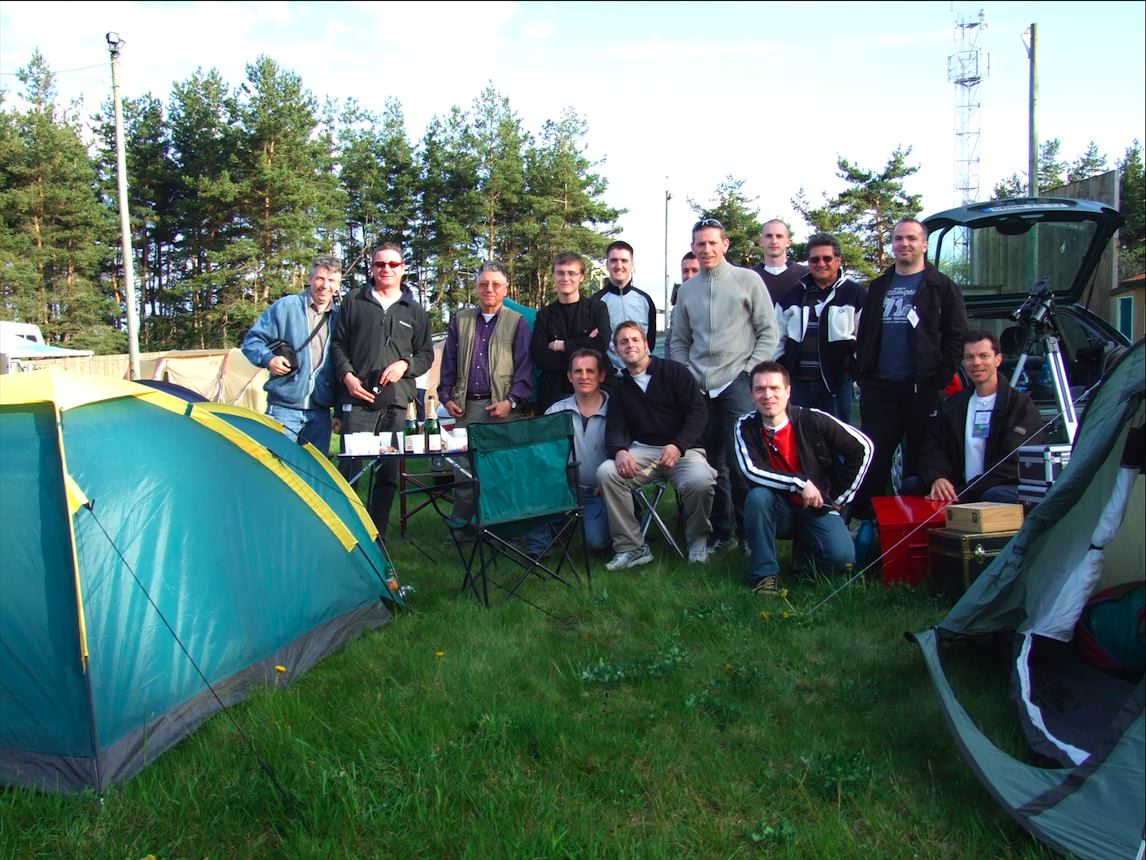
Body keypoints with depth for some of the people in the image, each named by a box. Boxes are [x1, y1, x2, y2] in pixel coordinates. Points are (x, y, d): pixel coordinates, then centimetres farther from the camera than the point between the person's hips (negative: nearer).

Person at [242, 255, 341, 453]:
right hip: (284, 408, -4)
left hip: (320, 412, 4)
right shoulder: (285, 307, -1)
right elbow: (252, 339, 4)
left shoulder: (339, 318, 9)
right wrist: (268, 359, -15)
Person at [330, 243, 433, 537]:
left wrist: (405, 365, -3)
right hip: (358, 397, -2)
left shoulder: (414, 311, 15)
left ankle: (377, 537, 15)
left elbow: (426, 355, 17)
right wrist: (347, 376, -5)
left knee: (388, 473, 5)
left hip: (396, 402, 2)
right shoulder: (354, 302, 11)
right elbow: (338, 344, 11)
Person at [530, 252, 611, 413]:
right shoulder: (544, 315, 8)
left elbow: (601, 345, -12)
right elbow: (538, 357, -6)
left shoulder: (597, 309, 6)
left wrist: (559, 345, -7)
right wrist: (584, 347, -12)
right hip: (553, 392, 1)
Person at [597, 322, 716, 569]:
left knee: (700, 481, -35)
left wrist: (678, 446, -19)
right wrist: (620, 451, -18)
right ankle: (631, 548, -15)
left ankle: (697, 539, -1)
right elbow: (614, 428, 7)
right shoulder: (620, 387, 17)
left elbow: (697, 411, -5)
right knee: (605, 472, -26)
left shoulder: (674, 372, 4)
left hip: (683, 448, -3)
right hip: (641, 450, 3)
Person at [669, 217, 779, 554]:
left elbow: (769, 332, 1)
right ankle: (722, 530, 18)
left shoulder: (748, 280, 2)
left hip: (738, 383, -4)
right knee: (712, 462, 7)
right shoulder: (687, 290, 13)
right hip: (700, 387, 4)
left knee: (739, 460, -9)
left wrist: (749, 371, -7)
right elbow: (679, 342, 19)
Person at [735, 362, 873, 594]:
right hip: (778, 510, 1)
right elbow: (751, 471, -20)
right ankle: (764, 573, -17)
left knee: (842, 557, -26)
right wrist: (800, 483, -25)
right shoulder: (746, 427, -8)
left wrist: (839, 496, -2)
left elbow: (863, 447, -6)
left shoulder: (813, 421, -12)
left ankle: (805, 552, 11)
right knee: (757, 497, -33)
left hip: (818, 508, 0)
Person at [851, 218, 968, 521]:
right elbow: (863, 335, 18)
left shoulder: (942, 287, 3)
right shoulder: (878, 287, 17)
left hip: (922, 389, -4)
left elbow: (956, 336, -2)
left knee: (919, 461, 3)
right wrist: (863, 374, 7)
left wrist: (940, 379, -11)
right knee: (873, 459, 5)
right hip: (879, 388, 4)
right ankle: (865, 518, 12)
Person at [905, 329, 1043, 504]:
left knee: (997, 496, -38)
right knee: (911, 485, -16)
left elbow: (1014, 465, -14)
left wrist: (963, 493, -23)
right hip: (959, 487, 5)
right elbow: (934, 449, 7)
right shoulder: (953, 405, 16)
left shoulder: (1022, 406, -2)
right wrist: (937, 478, -18)